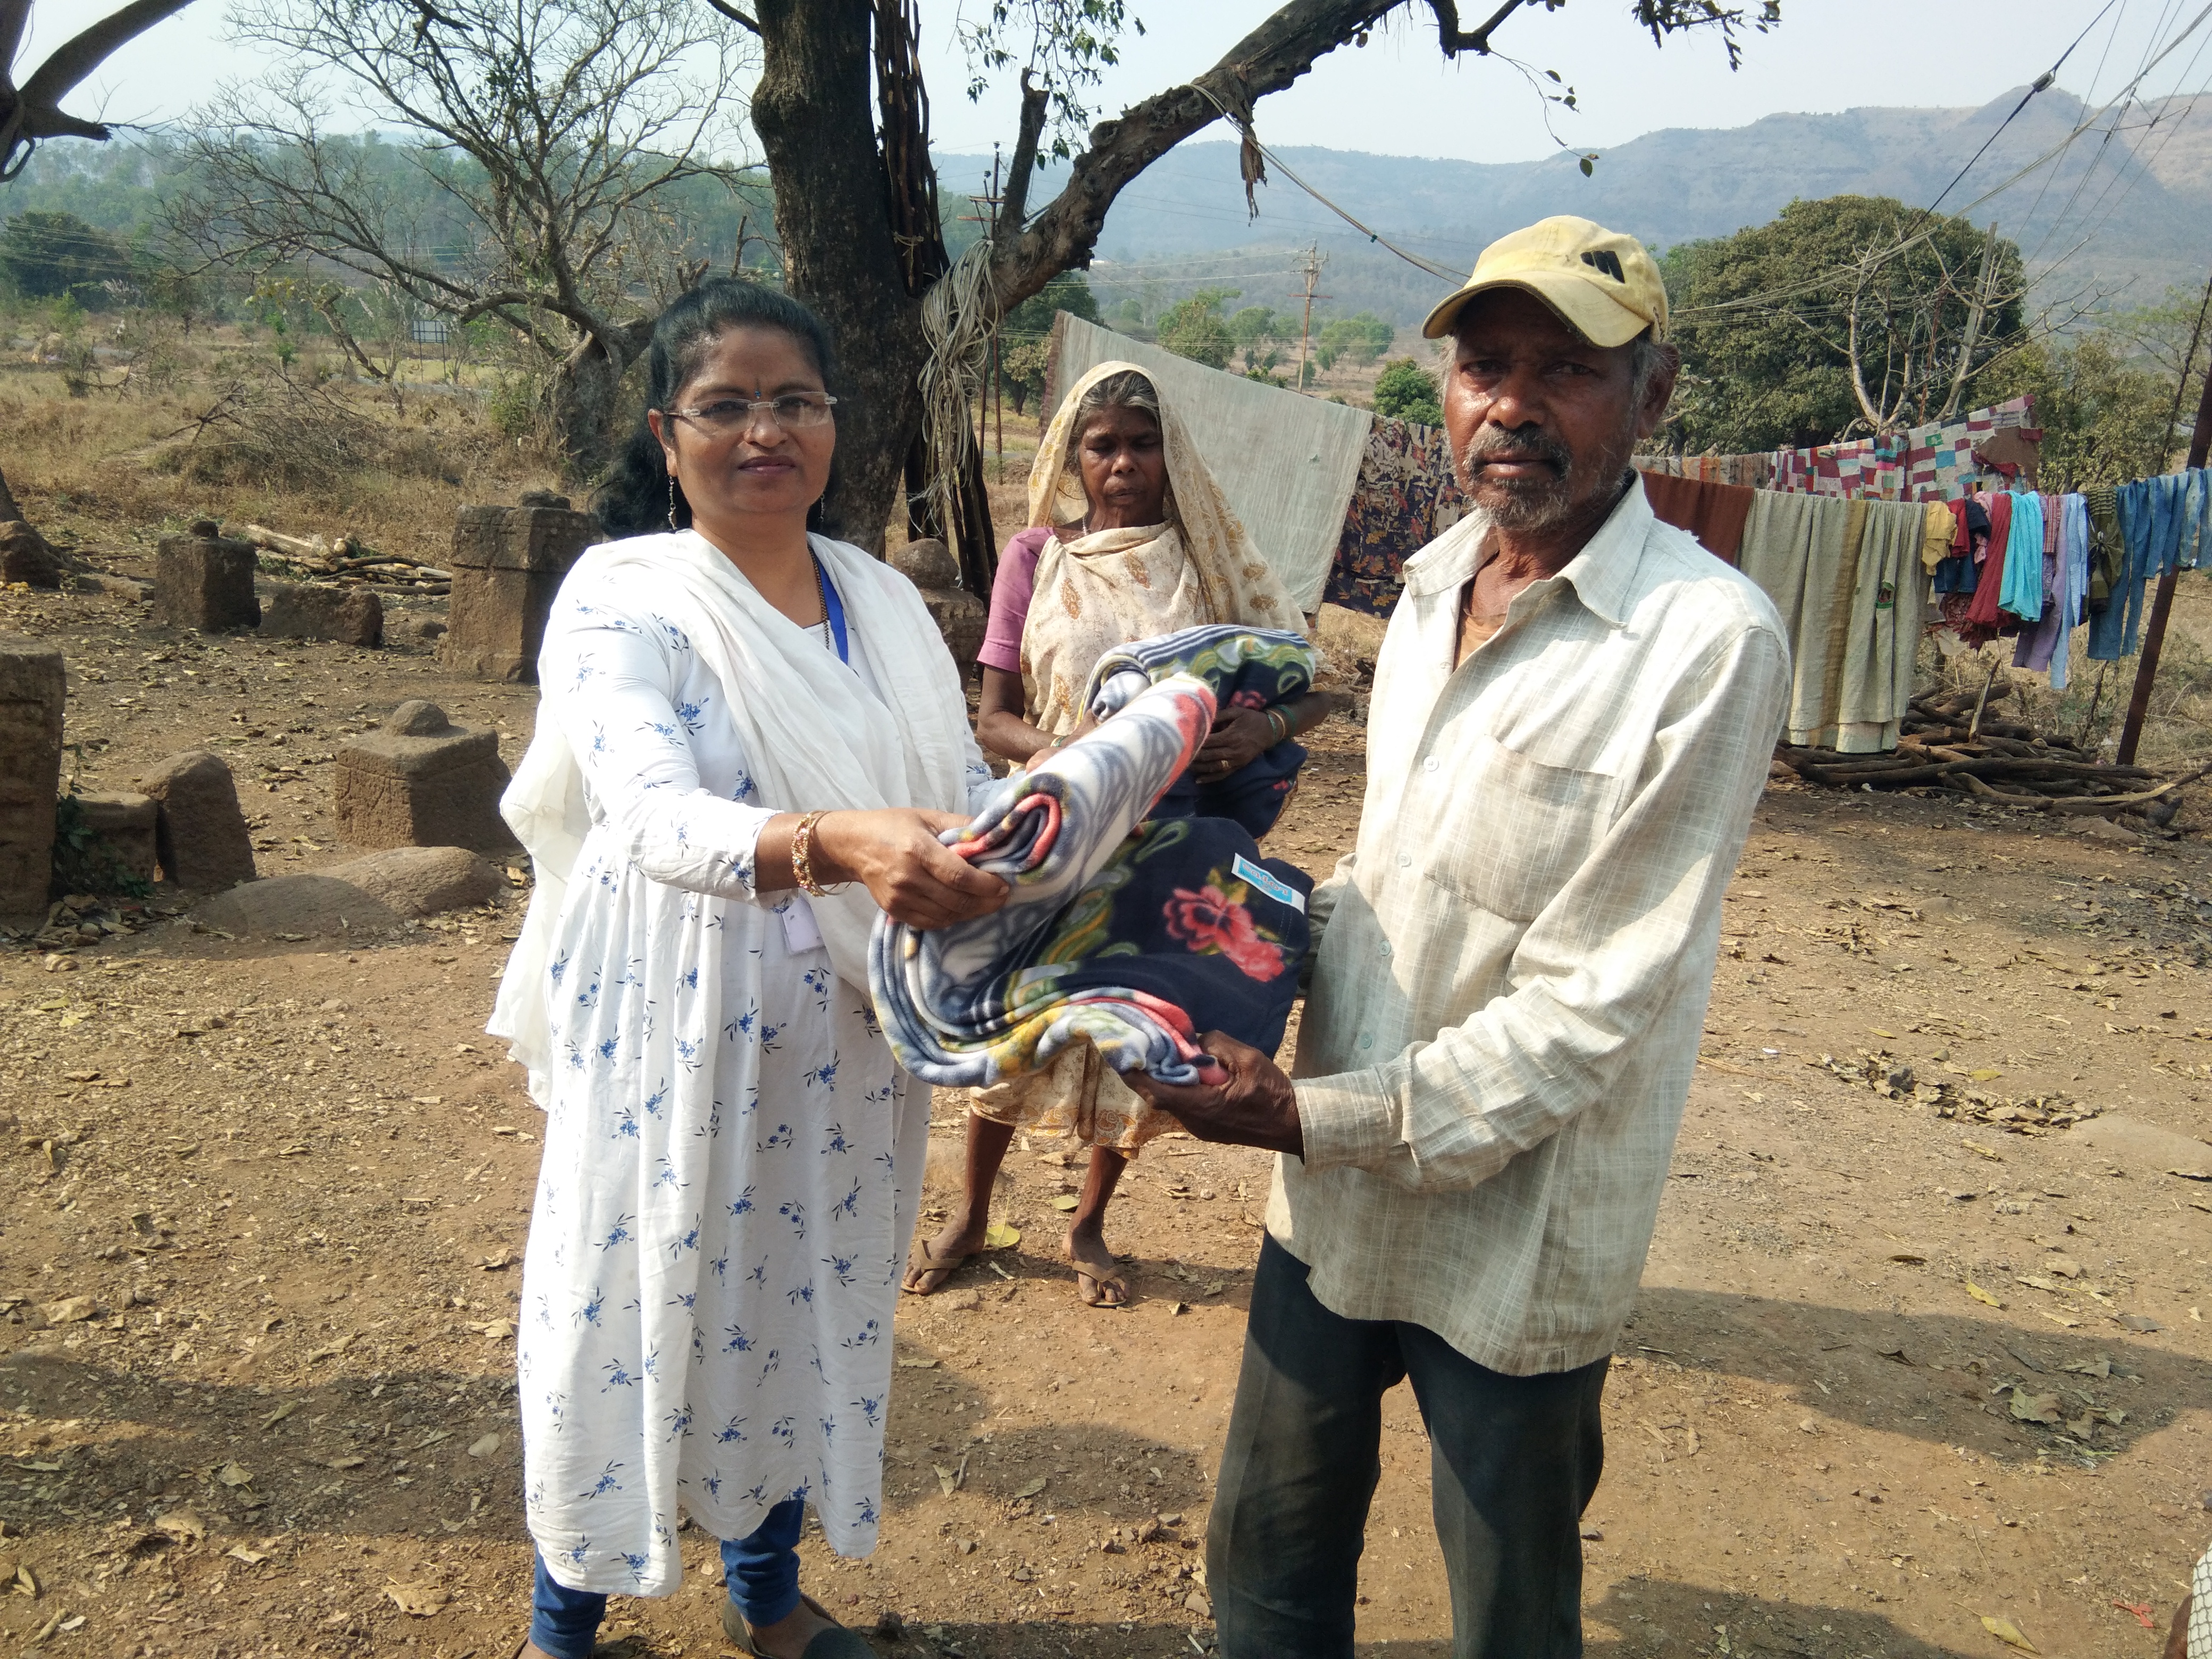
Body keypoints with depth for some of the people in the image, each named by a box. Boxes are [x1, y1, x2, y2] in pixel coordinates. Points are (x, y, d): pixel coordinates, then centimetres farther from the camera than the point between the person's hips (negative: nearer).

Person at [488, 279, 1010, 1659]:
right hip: (673, 1034, -5)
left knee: (813, 1296, 18)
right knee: (639, 1304, 10)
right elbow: (655, 814, -29)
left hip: (843, 1034, 5)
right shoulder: (623, 600, -12)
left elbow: (966, 789, 1)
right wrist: (831, 844, -47)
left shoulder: (884, 602, 4)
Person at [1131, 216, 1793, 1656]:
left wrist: (1326, 1118, -21)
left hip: (1514, 1234, -6)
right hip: (1333, 1189, 6)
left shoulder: (1711, 642, -19)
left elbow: (1592, 1001, -20)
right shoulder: (1437, 580, 5)